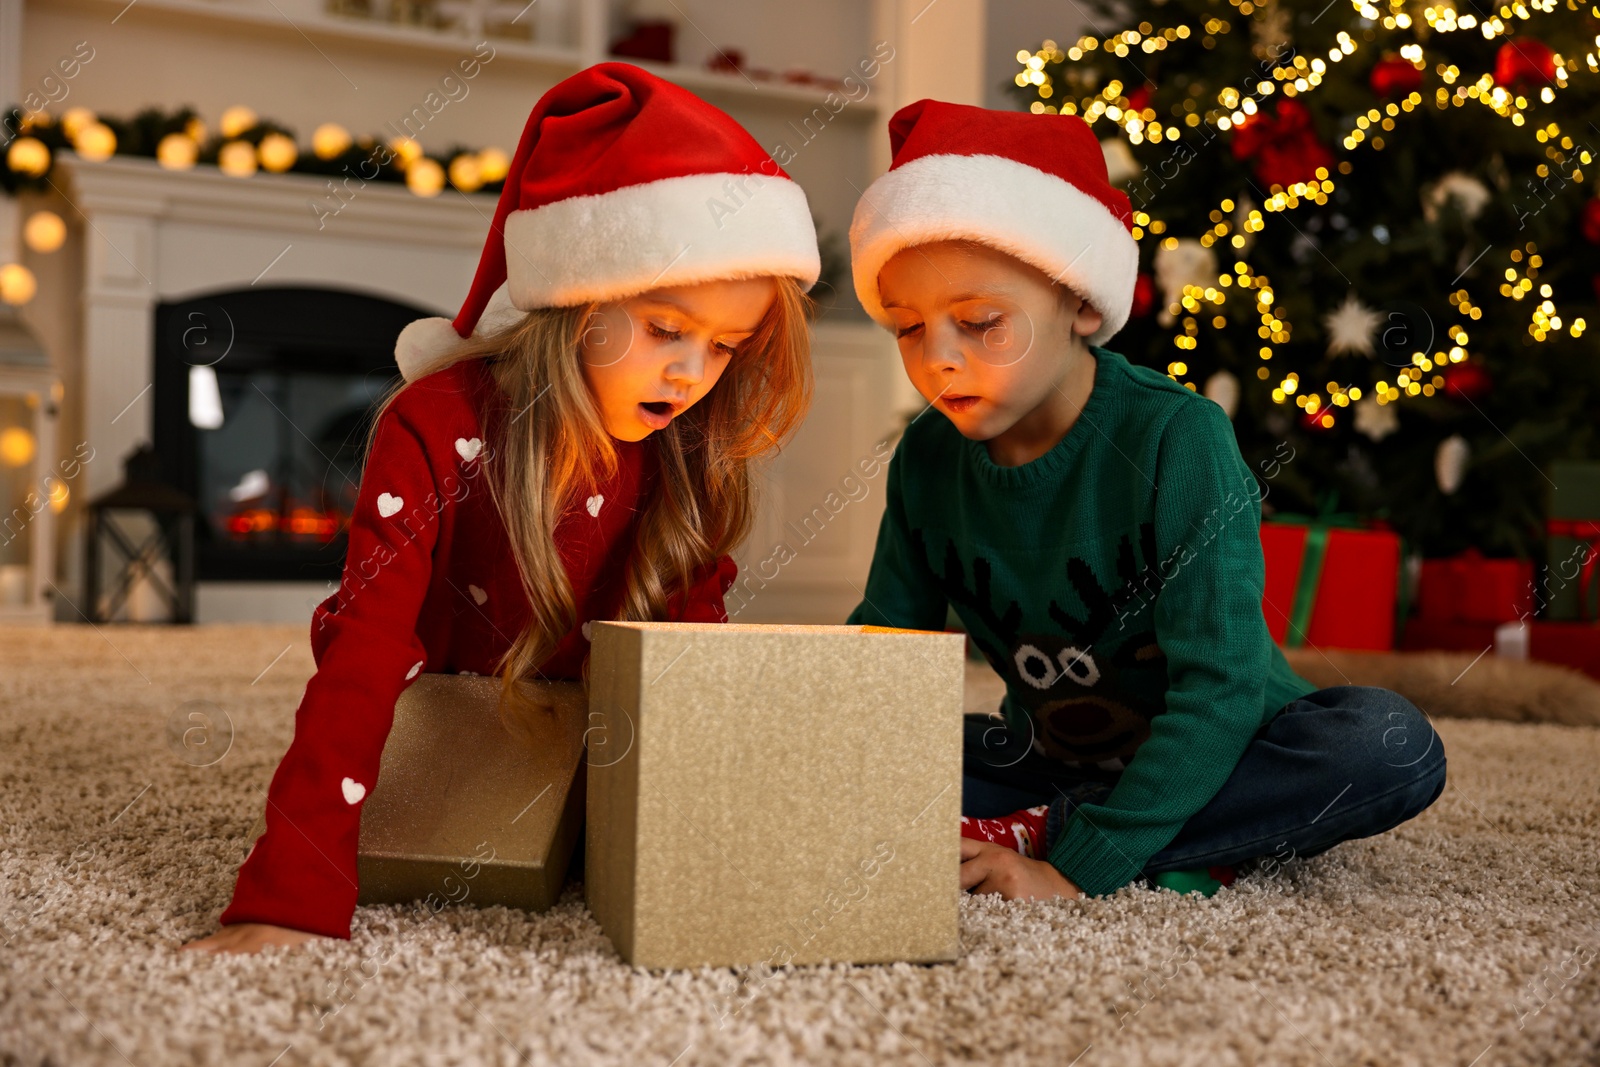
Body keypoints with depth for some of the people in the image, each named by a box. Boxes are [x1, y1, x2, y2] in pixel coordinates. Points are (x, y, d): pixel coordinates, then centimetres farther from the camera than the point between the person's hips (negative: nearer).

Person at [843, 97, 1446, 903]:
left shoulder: (1174, 440, -23)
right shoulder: (928, 458, -7)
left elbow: (1220, 684, -26)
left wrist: (1079, 865, -32)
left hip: (1212, 760, -3)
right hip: (1051, 758, 4)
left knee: (1392, 745, -33)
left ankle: (1030, 831, -25)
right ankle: (1164, 863, -20)